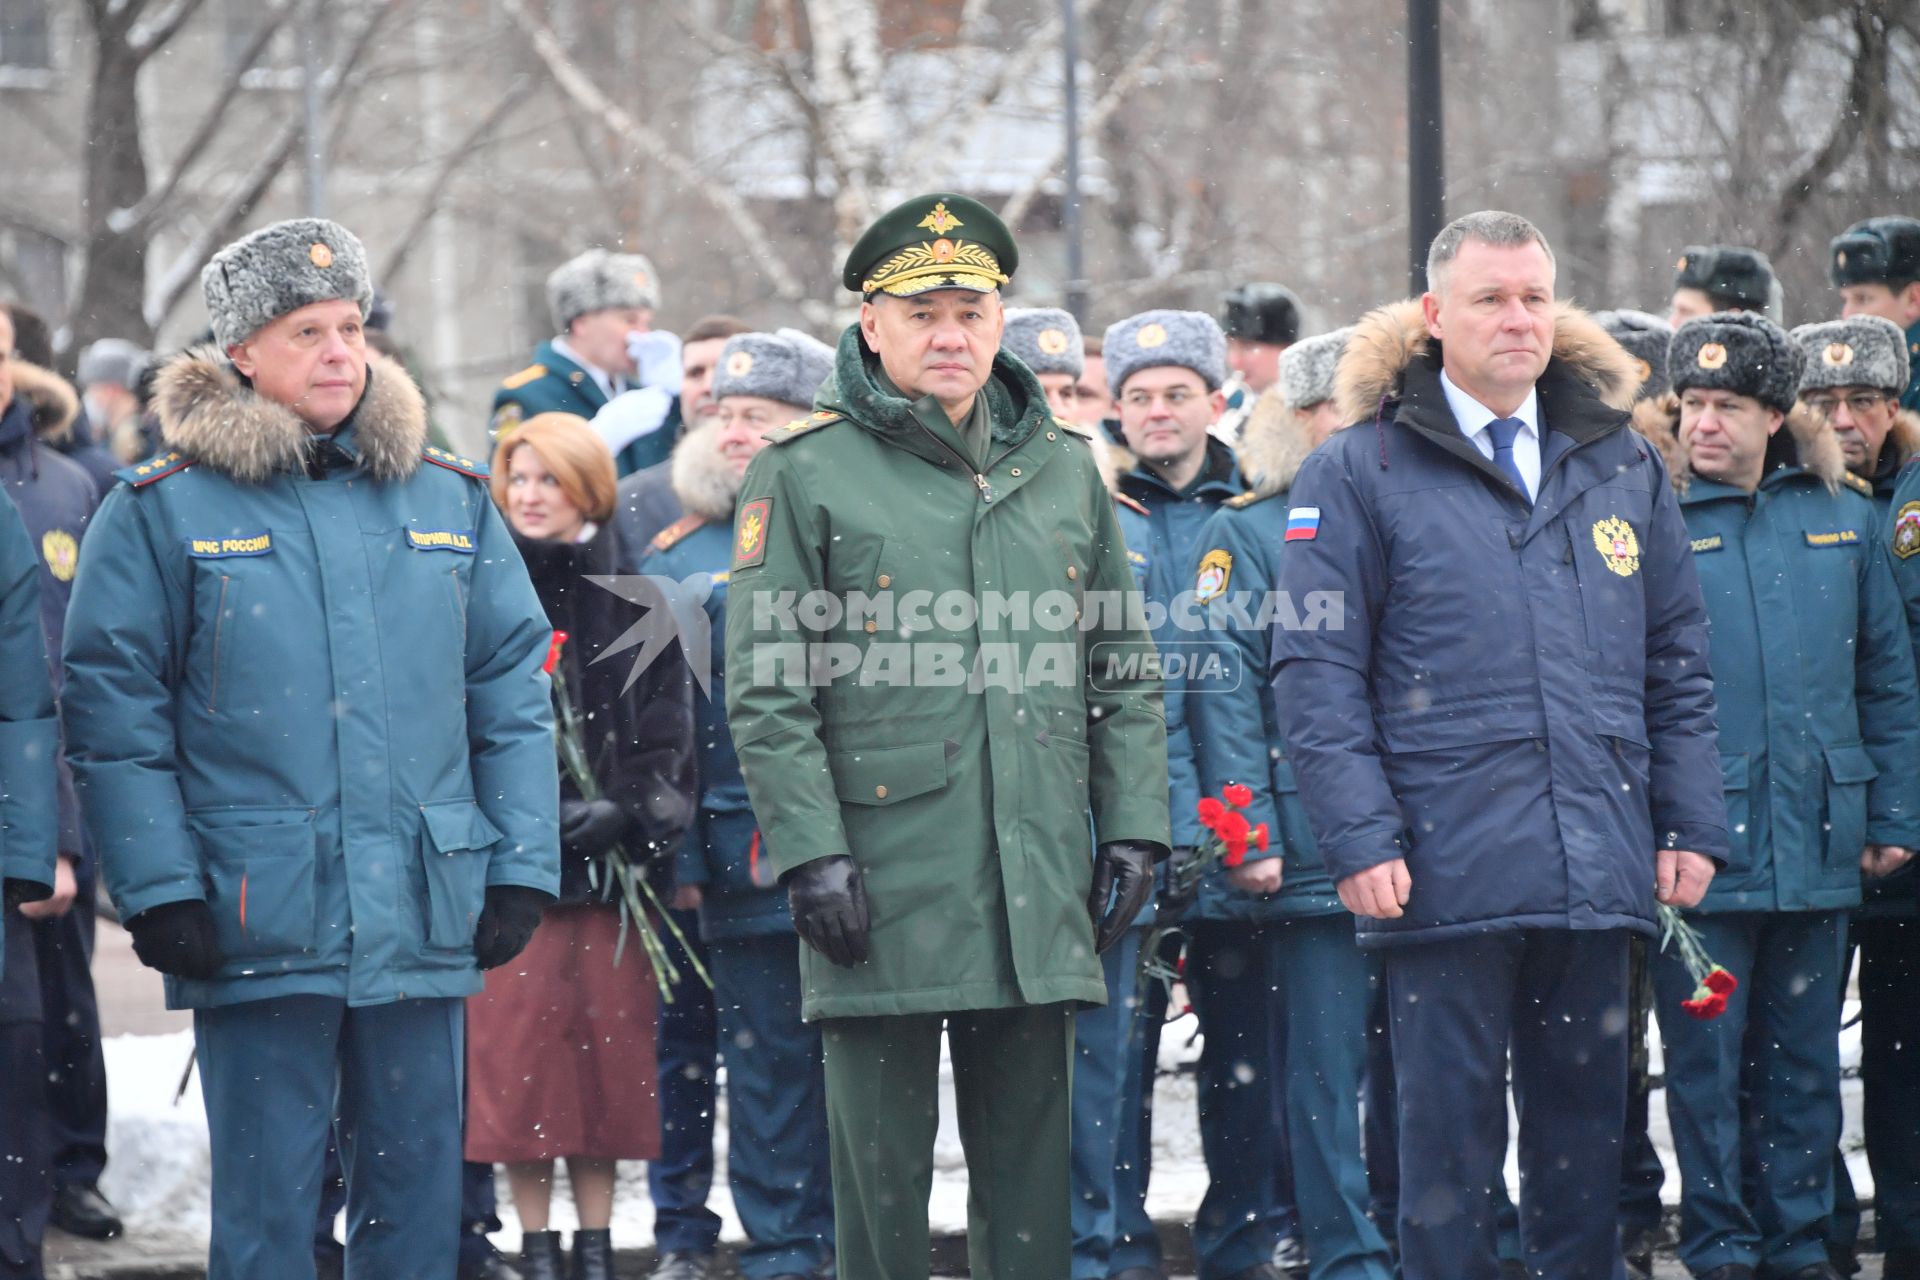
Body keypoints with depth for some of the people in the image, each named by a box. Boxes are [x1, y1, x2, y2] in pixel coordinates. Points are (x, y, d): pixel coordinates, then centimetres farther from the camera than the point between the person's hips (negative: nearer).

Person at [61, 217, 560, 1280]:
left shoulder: (452, 502, 11)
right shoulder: (164, 512, 0)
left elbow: (513, 694, 13)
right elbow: (114, 715, -3)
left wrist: (522, 866, 5)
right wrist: (159, 893, -10)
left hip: (425, 914, 4)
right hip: (257, 921, -3)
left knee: (417, 1185, 8)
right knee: (267, 1194, -2)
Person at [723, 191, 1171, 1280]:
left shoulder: (1064, 469, 13)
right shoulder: (806, 474, -1)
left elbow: (1127, 677, 17)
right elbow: (767, 692, -5)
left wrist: (1134, 826, 7)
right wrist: (810, 850, -12)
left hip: (1040, 896, 4)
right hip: (883, 892, -4)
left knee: (1030, 1160, 8)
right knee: (882, 1166, 1)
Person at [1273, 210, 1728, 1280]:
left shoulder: (1623, 467, 13)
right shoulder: (1358, 475, 0)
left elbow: (1678, 662, 16)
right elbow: (1319, 674, -4)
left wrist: (1692, 824, 8)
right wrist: (1359, 838, -12)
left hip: (1599, 872, 4)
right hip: (1446, 870, -4)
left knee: (1587, 1133, 9)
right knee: (1451, 1130, 0)